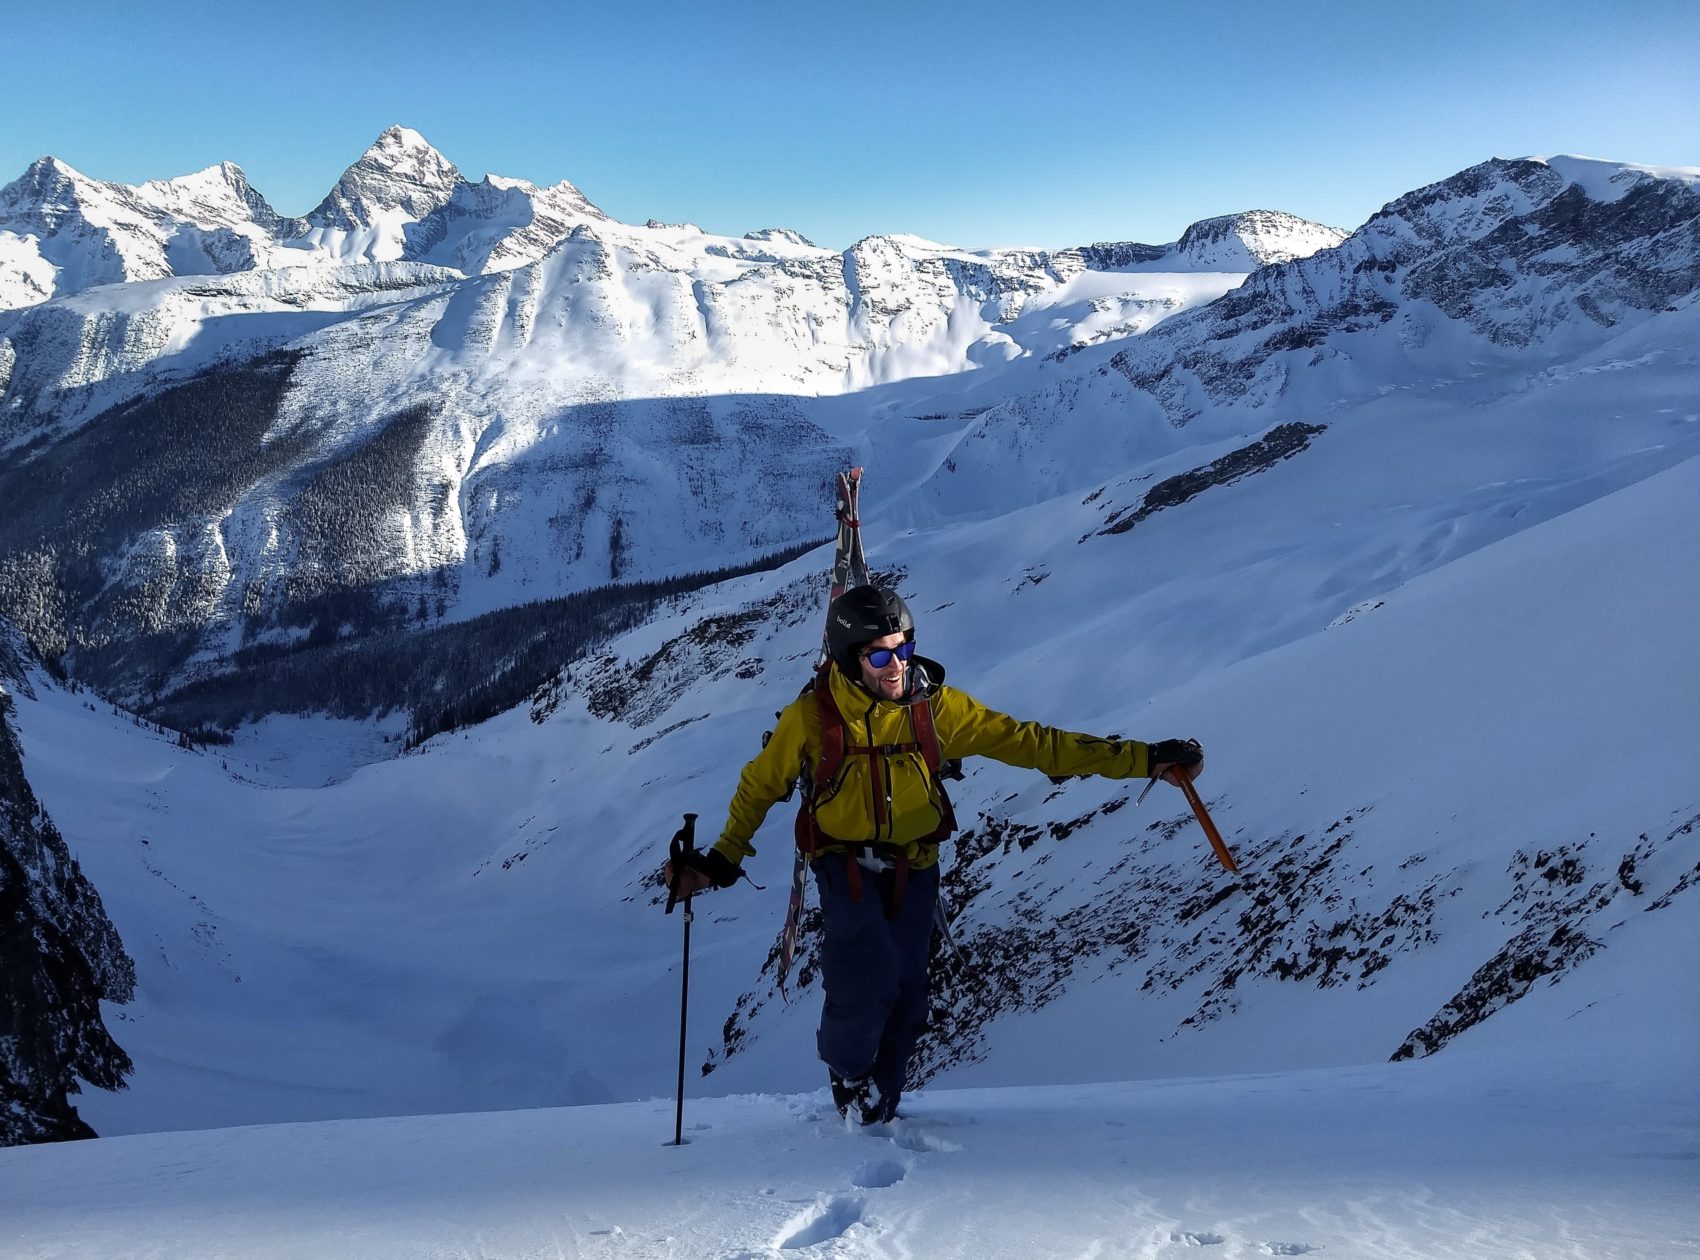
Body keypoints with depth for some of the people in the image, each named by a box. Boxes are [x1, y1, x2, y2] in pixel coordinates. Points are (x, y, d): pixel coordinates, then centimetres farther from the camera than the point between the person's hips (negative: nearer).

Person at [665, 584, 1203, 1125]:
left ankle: (877, 1105, 25)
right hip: (845, 864, -2)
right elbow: (760, 785, 3)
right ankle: (845, 1066, 12)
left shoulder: (934, 705, -10)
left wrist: (1144, 759, -13)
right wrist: (721, 861, 0)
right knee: (870, 978, -21)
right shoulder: (811, 715, -14)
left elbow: (1030, 743, -9)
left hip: (913, 868, 2)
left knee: (905, 996, 0)